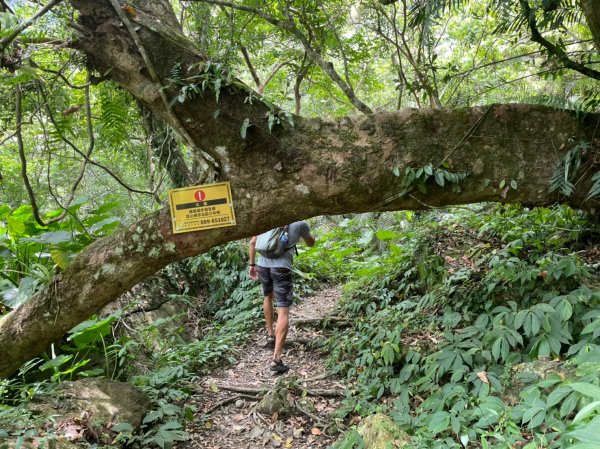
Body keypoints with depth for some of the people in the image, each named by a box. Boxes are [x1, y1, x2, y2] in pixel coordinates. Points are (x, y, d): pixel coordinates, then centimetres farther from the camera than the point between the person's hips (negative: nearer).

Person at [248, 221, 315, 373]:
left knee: (268, 296, 33)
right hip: (281, 268, -4)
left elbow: (252, 243, 14)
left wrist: (252, 264, 22)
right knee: (283, 313, -3)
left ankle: (270, 335, 39)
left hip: (263, 265, 4)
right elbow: (311, 243, 25)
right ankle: (276, 359, -11)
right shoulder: (300, 224, 8)